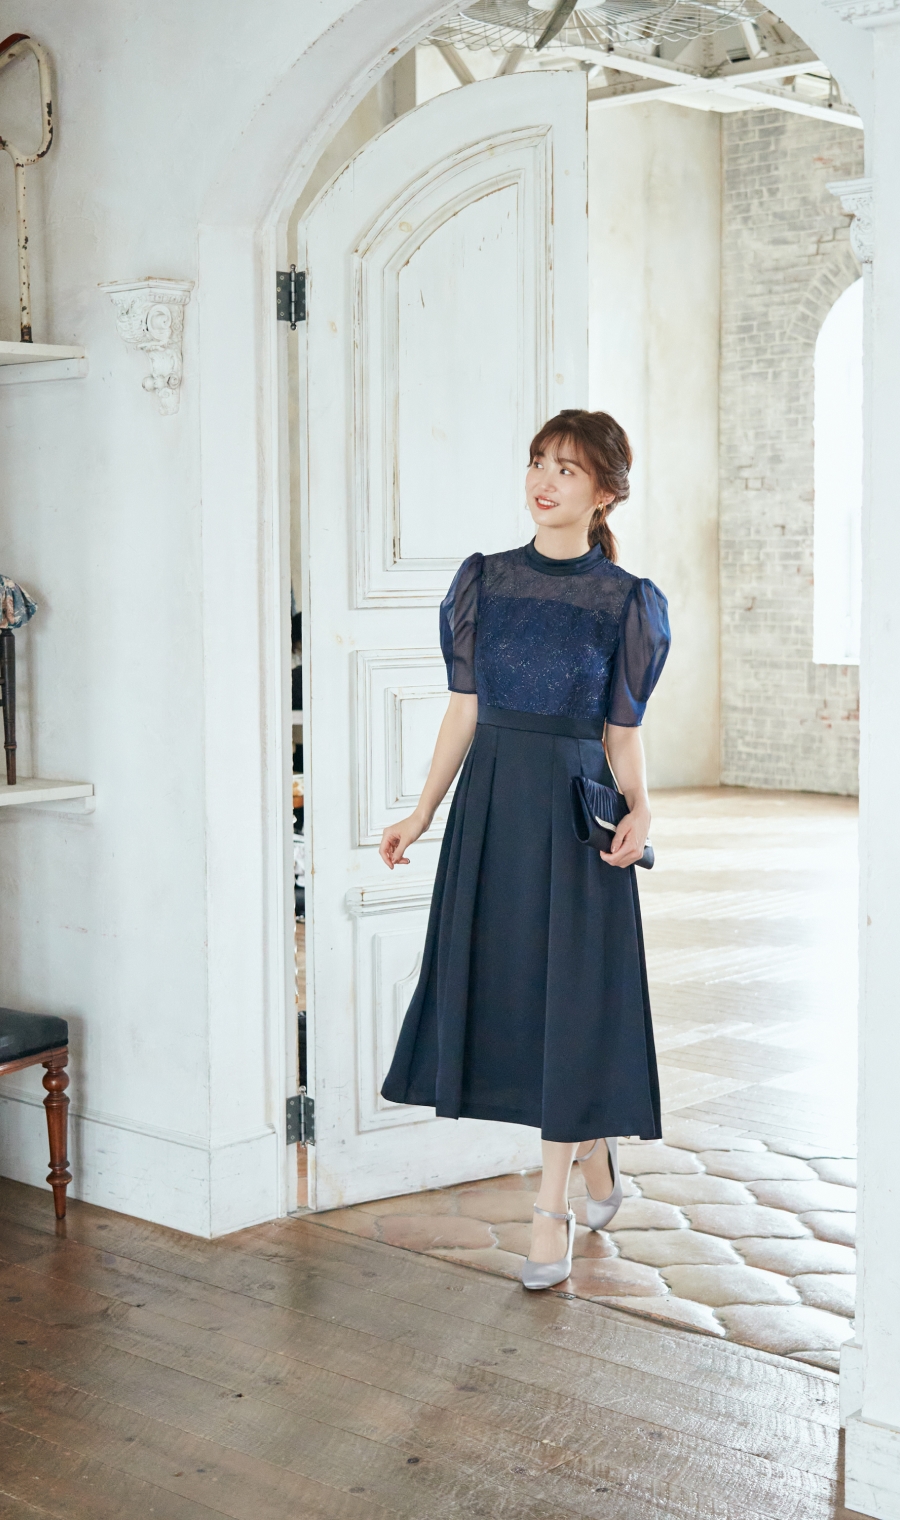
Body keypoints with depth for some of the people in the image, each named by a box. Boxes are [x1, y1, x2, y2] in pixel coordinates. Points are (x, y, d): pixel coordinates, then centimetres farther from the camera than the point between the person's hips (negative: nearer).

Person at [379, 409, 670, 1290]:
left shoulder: (626, 602, -2)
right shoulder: (484, 580, 6)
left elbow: (622, 732, 0)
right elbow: (464, 709, 7)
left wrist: (638, 812, -17)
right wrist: (421, 816, 4)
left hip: (575, 805, -3)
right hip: (491, 802, 4)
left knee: (568, 994, 0)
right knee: (502, 982, 8)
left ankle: (553, 1207, 12)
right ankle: (596, 1157, 31)